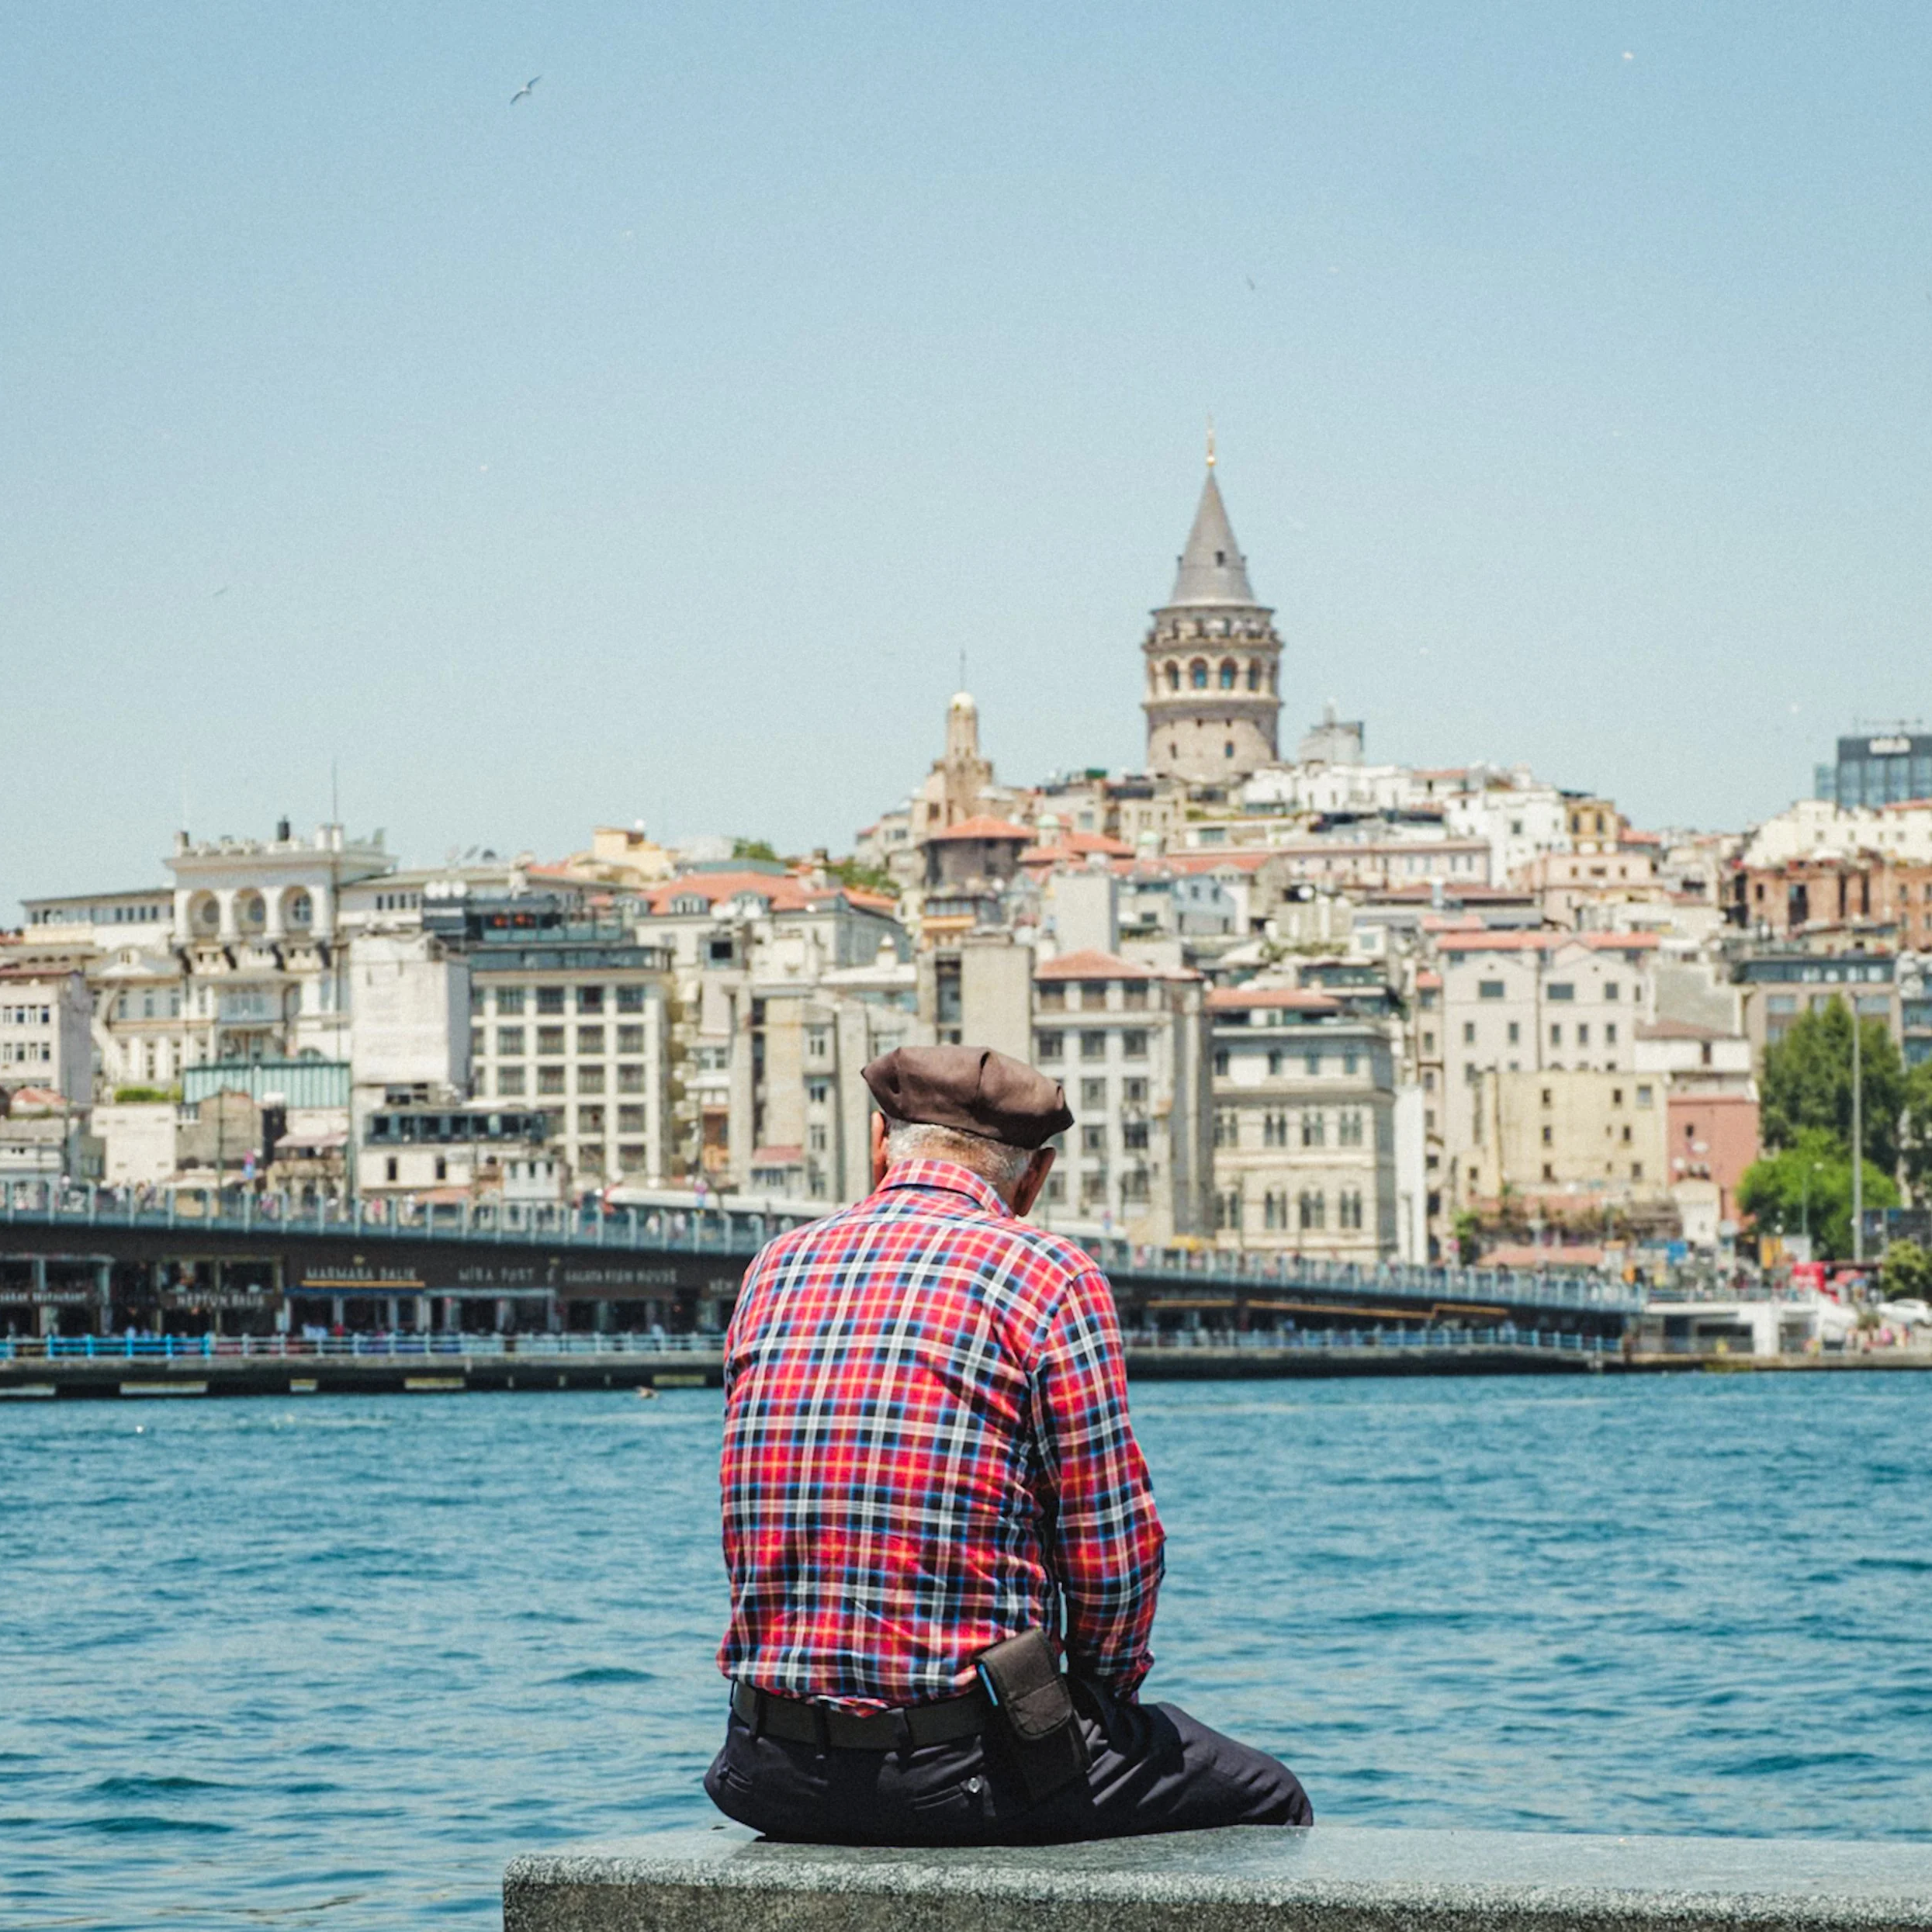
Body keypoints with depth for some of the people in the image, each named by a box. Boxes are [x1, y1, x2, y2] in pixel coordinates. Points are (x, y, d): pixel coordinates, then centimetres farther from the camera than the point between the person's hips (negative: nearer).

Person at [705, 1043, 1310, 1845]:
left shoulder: (773, 1269, 11)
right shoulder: (1052, 1277, -6)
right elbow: (1112, 1553, -8)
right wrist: (1106, 1691, 11)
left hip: (775, 1776, 6)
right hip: (960, 1772, -6)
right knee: (1270, 1806, 16)